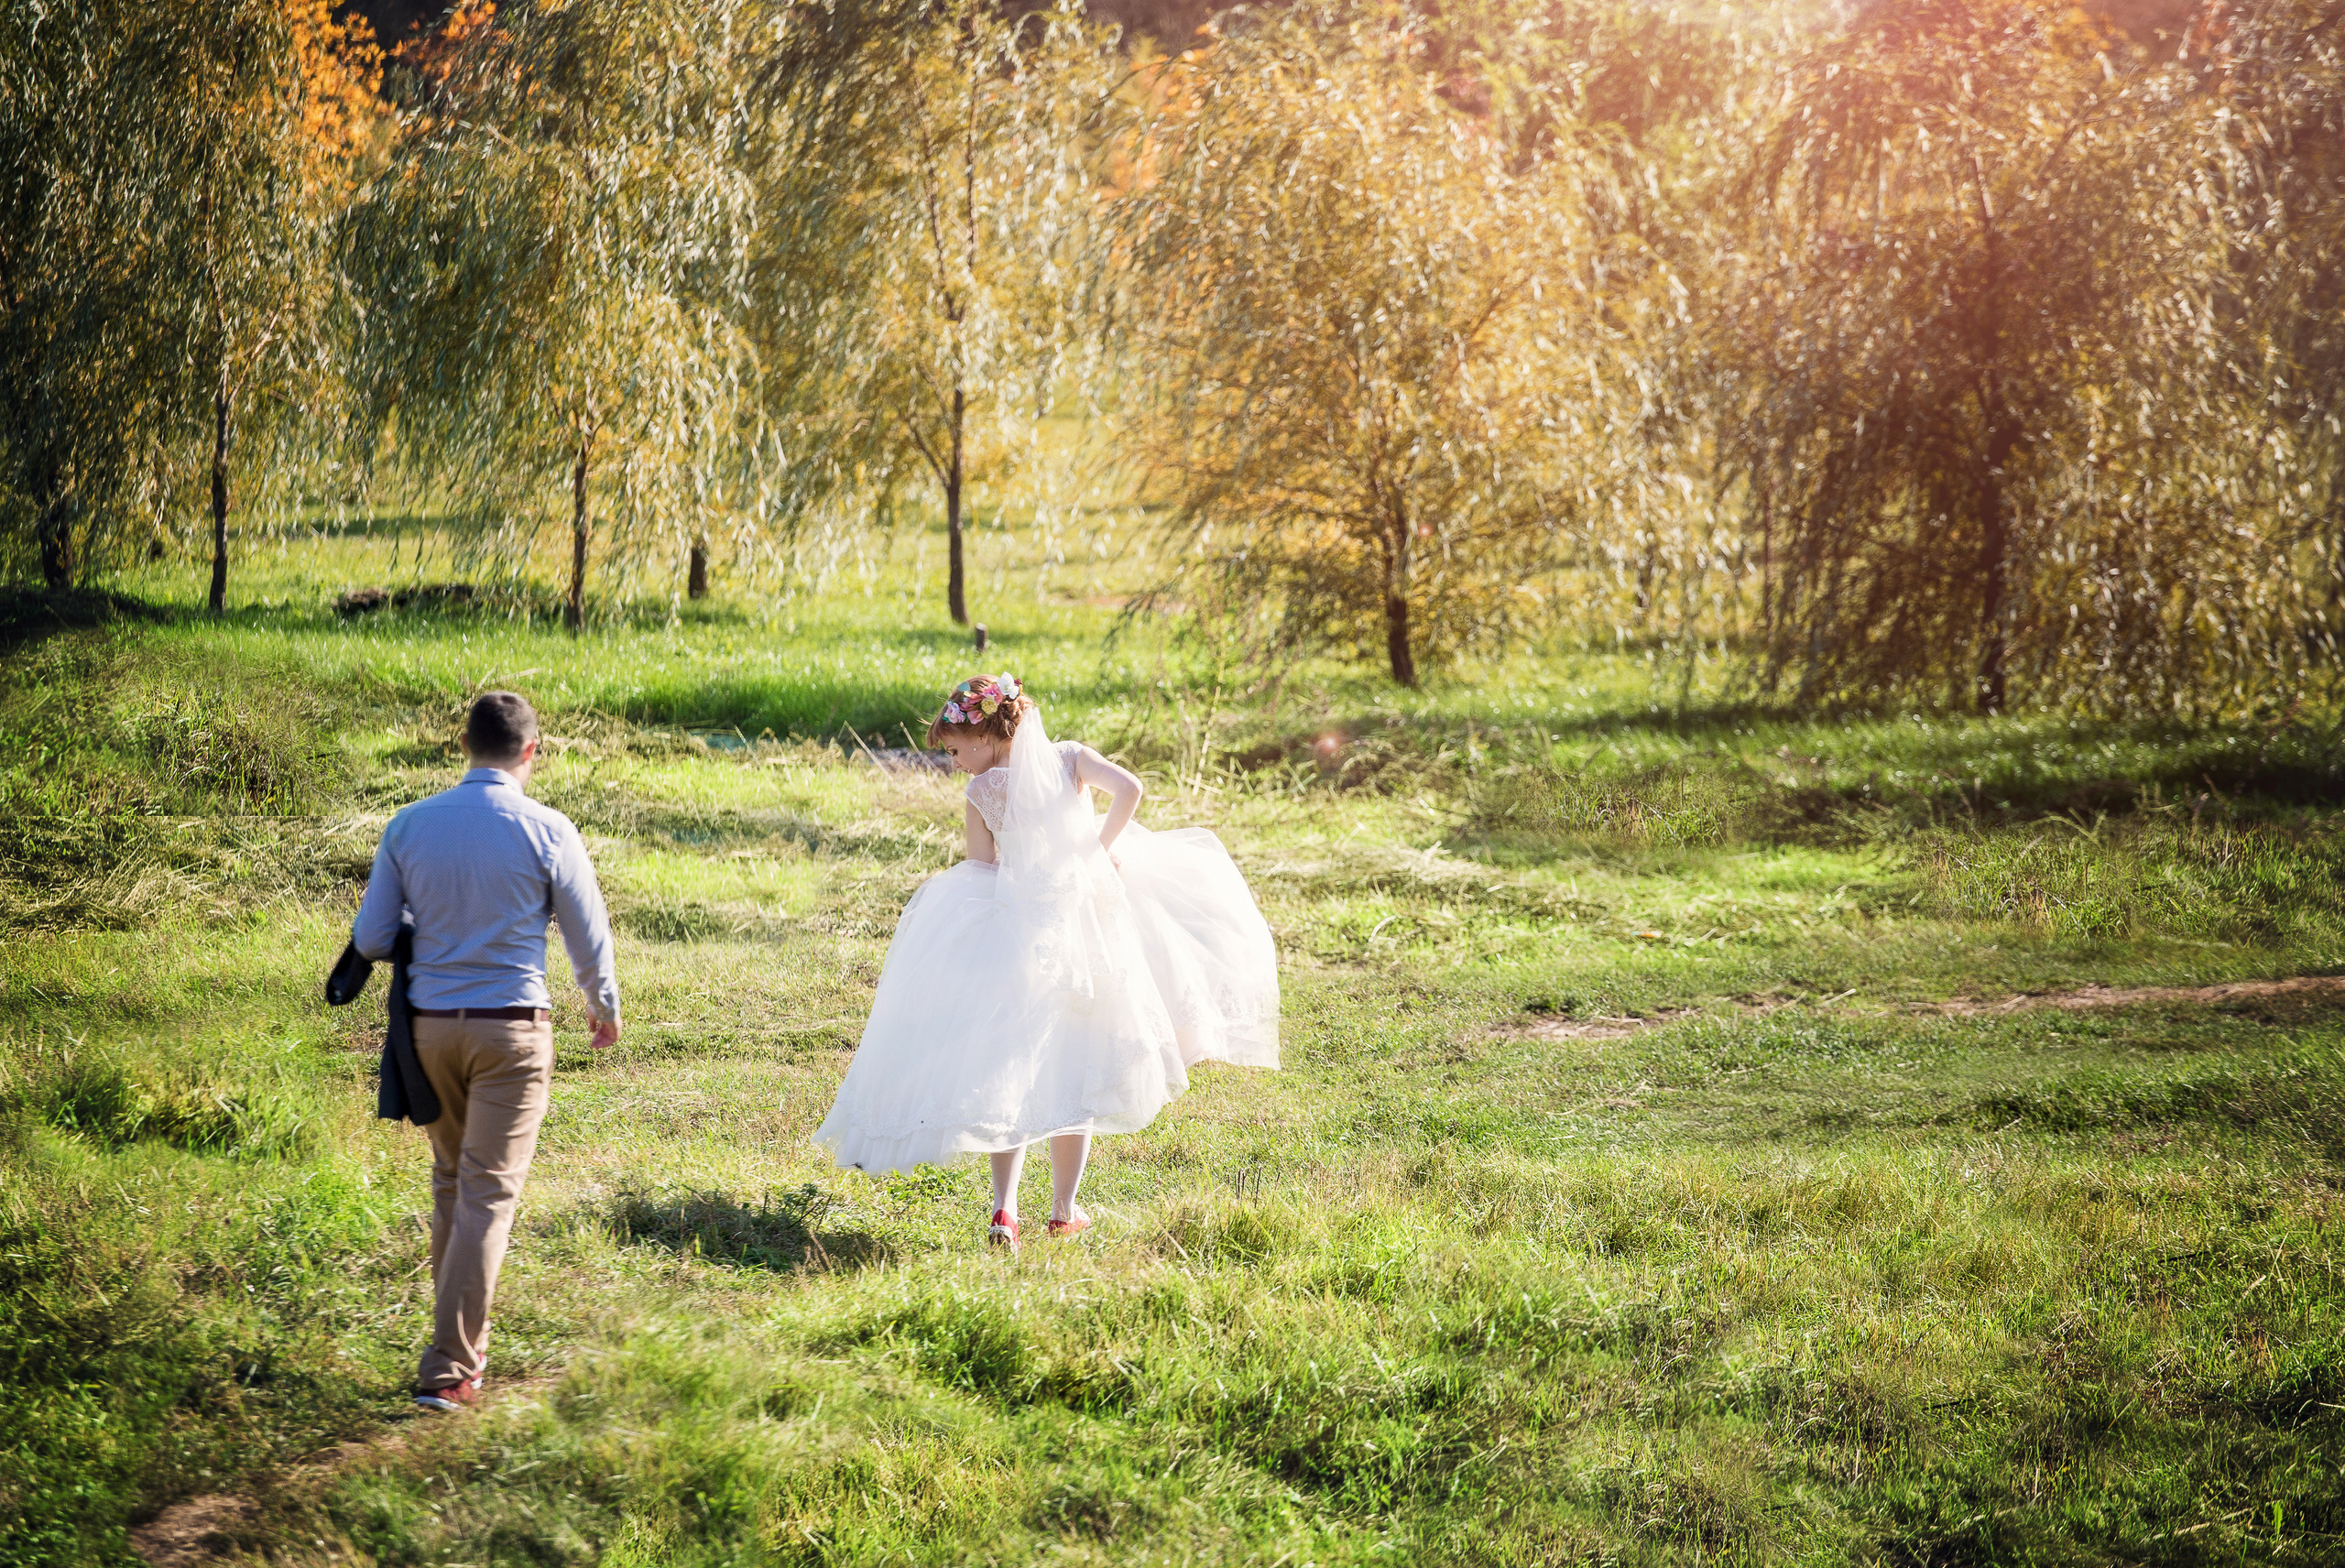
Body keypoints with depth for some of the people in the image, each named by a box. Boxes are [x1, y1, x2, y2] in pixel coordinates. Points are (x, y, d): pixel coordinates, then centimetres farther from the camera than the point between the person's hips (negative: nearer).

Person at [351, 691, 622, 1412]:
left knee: (450, 1182, 20)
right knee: (488, 1194, -1)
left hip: (431, 1025, 4)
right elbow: (589, 939, -1)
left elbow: (370, 939, 2)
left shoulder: (410, 825, -1)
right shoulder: (548, 832, -9)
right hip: (512, 1030, -3)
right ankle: (449, 1370, -6)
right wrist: (606, 1009, 18)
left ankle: (464, 1344, 29)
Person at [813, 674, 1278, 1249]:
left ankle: (1005, 1207, -8)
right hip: (1085, 917, 2)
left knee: (1008, 1074, 6)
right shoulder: (1070, 758, 2)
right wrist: (1104, 844, 0)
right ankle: (1065, 1207, 17)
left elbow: (982, 876, 1)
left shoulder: (979, 795, -2)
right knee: (1075, 1070, 13)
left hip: (1013, 934, -2)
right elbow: (1128, 789, -13)